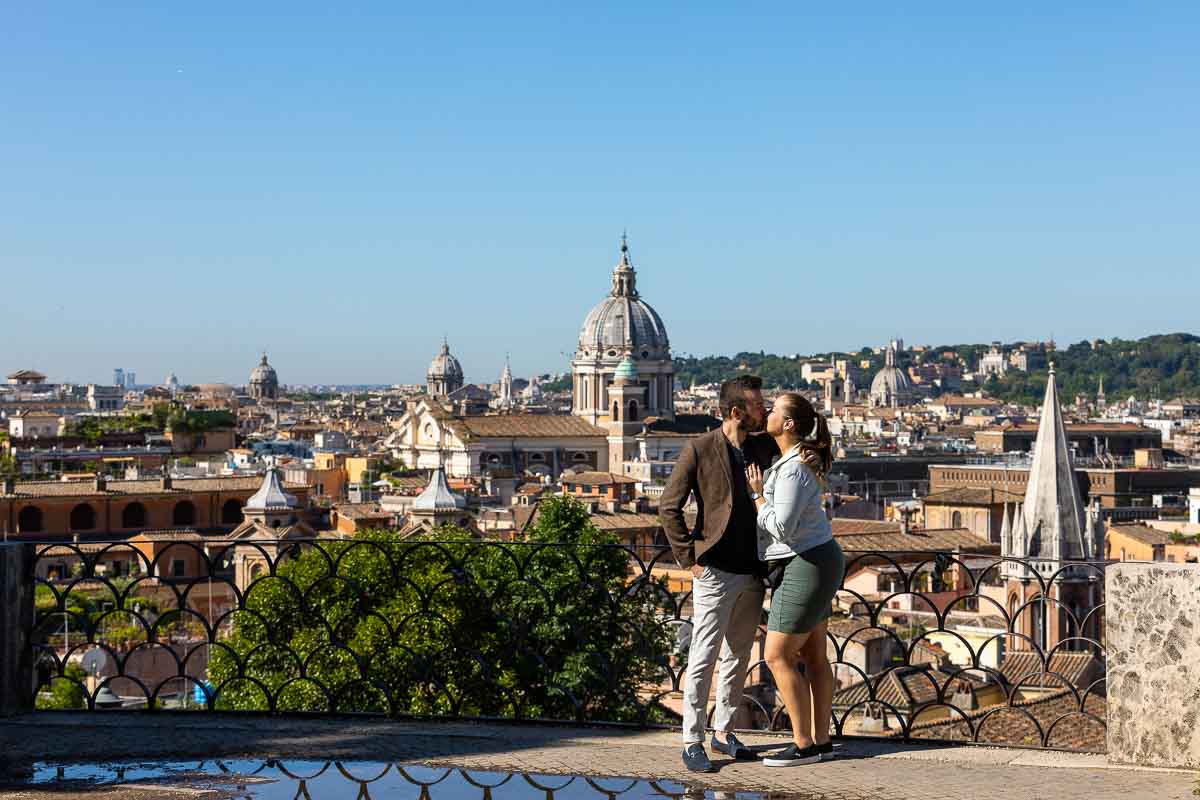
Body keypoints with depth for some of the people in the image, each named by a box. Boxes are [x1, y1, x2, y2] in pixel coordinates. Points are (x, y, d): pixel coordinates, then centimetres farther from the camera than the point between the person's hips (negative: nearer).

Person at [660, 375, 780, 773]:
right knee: (704, 658, -2)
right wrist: (689, 558, -9)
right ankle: (692, 742, 6)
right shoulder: (699, 449, -9)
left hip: (752, 571, 6)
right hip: (716, 571, -6)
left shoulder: (762, 446, 4)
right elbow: (669, 506, -6)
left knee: (738, 656, 13)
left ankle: (723, 732, 25)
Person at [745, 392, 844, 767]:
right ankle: (821, 740, 18)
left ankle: (804, 745, 2)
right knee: (812, 655, 13)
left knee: (778, 657, -5)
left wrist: (757, 494, -14)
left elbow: (781, 528, -26)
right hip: (812, 562, 10)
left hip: (807, 566, -10)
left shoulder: (794, 470, -23)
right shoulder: (794, 456, 8)